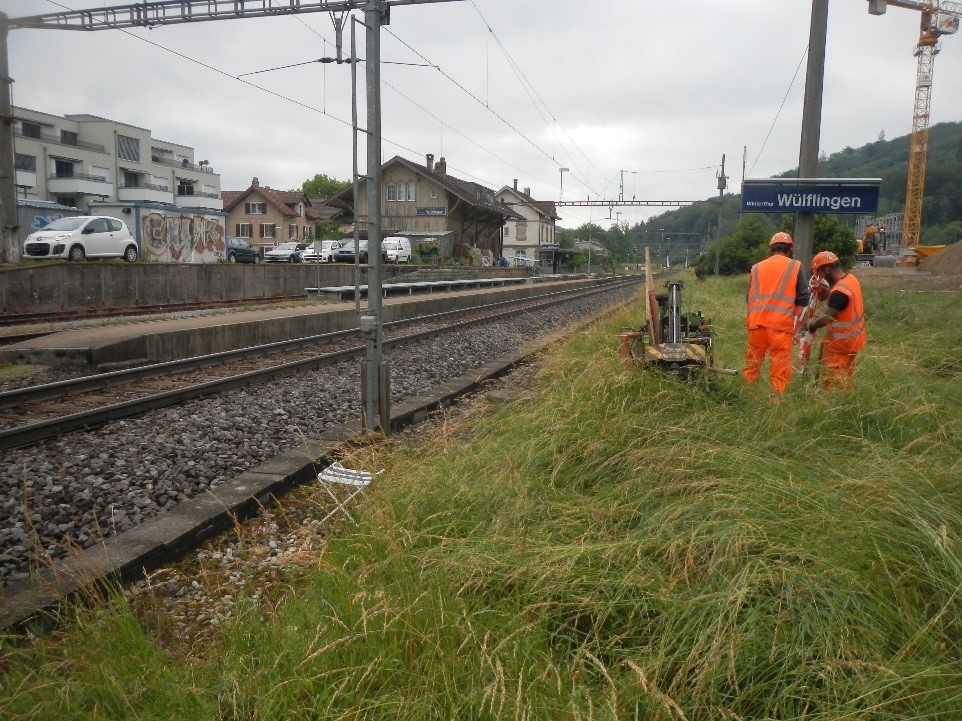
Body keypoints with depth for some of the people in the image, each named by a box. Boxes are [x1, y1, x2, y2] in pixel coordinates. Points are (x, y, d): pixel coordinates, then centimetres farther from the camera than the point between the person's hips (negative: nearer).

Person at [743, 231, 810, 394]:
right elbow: (804, 299, 1)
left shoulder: (757, 267, 12)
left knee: (752, 366, 13)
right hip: (781, 325, -3)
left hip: (756, 324, 4)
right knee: (780, 370, 1)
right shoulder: (795, 266, 3)